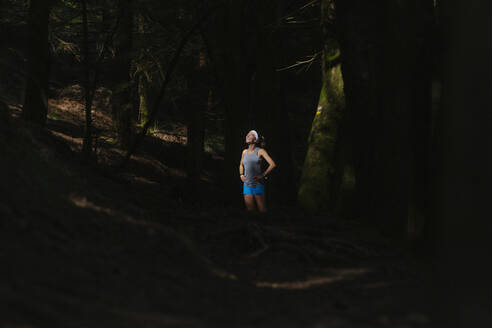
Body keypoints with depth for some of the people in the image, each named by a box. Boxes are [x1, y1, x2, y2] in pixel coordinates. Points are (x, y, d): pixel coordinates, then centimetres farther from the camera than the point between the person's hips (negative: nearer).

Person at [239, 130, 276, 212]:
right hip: (247, 185, 5)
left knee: (262, 210, -4)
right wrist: (241, 174, 12)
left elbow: (272, 164, -11)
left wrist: (263, 175, -13)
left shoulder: (260, 151, -5)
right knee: (249, 210, 4)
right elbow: (241, 165, 29)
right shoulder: (244, 152, 10)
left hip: (258, 185, -5)